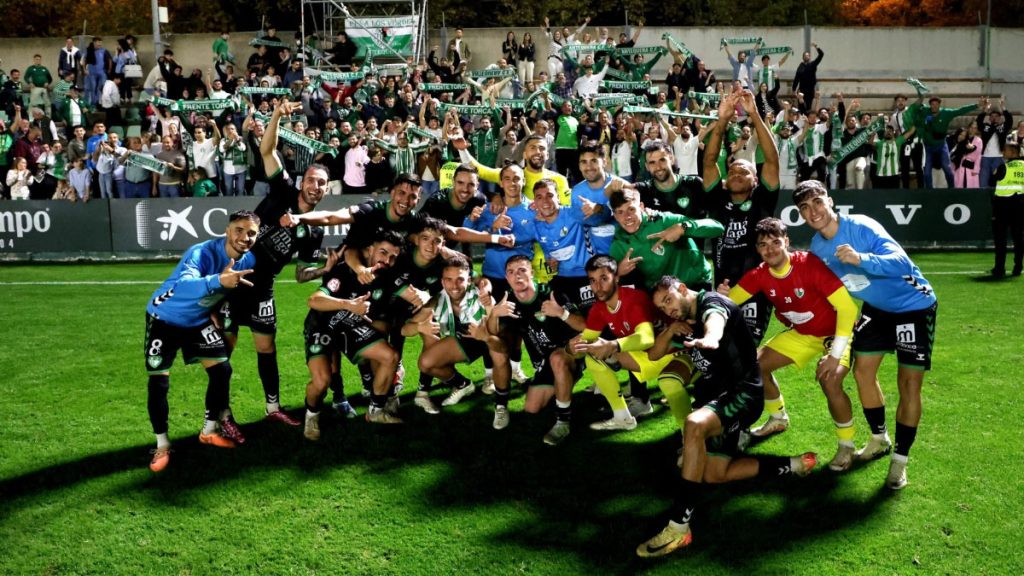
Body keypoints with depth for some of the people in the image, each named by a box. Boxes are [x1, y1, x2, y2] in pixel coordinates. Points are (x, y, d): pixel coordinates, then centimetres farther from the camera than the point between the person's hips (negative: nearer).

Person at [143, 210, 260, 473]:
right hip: (165, 317, -6)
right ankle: (162, 445, 9)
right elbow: (184, 286, -55)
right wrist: (219, 281, -71)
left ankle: (210, 430, 20)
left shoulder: (248, 260, -12)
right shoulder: (202, 253, -35)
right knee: (158, 383, -9)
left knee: (222, 370, -1)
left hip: (200, 320, 6)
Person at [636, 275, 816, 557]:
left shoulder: (711, 302, -11)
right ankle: (795, 465, 22)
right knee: (714, 475, 10)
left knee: (694, 424, -37)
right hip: (718, 395, 10)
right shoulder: (685, 325, 15)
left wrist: (710, 338, -63)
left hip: (743, 392, -10)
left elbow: (715, 322, -37)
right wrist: (670, 331, -1)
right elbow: (654, 355, 21)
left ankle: (678, 528, -38)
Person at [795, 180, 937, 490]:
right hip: (876, 307, 7)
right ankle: (879, 439, 31)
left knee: (909, 383, -8)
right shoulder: (817, 247, -6)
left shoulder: (861, 227, -28)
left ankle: (900, 461, 5)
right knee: (862, 371, 7)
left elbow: (900, 261, -40)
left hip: (913, 304, -7)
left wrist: (861, 258, -56)